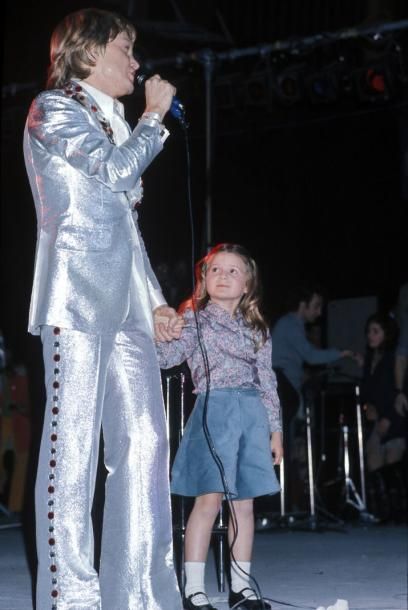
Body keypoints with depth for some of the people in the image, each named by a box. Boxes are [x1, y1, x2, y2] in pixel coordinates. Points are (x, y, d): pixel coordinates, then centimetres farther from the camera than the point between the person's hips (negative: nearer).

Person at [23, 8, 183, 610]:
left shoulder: (112, 123, 26)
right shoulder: (53, 109, 4)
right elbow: (116, 170, -10)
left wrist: (154, 299, 17)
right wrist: (155, 115, 5)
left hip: (126, 299, 8)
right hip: (79, 294, -8)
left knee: (144, 440, 0)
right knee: (72, 442, -10)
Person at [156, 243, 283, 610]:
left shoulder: (256, 328, 17)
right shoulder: (194, 317, 6)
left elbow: (267, 380, 17)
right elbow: (167, 356, -6)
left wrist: (275, 428, 14)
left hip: (253, 414, 5)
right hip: (214, 409, -5)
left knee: (245, 502, 6)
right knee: (210, 498, -12)